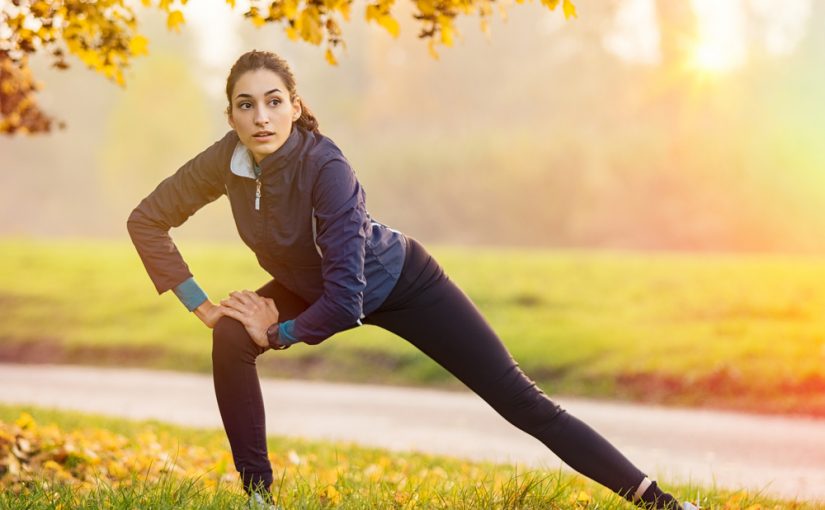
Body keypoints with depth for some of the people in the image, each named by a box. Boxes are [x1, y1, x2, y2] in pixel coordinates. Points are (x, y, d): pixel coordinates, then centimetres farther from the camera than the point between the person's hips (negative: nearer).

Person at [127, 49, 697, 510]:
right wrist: (200, 304, -14)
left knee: (519, 399, -10)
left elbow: (345, 298, -37)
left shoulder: (325, 166, -37)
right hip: (307, 286, 5)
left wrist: (278, 334, -23)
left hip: (400, 282, -5)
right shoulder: (225, 162, -22)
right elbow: (147, 220, -9)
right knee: (230, 341, -22)